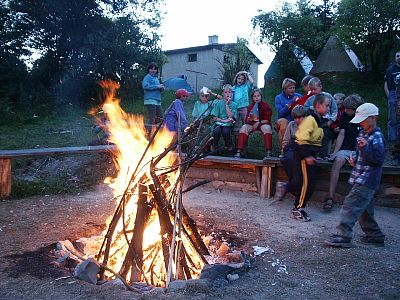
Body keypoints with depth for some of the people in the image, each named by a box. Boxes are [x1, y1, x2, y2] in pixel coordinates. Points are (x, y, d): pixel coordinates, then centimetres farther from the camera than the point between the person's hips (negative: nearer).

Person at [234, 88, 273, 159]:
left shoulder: (265, 105, -3)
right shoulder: (250, 106, 7)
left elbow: (267, 120, -6)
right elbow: (247, 121, 1)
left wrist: (259, 123, -19)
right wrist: (249, 118, -23)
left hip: (263, 124, -3)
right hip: (252, 124, 3)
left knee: (267, 128, -35)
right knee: (244, 127, -24)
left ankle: (269, 153, -37)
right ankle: (239, 152, -30)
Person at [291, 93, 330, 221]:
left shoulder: (318, 120, 16)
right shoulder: (310, 119, -16)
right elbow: (302, 139, -24)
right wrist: (307, 156, -24)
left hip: (309, 155, 10)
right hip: (303, 155, -10)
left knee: (310, 183, 12)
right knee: (305, 182, -6)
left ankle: (298, 207, 22)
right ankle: (298, 209, 4)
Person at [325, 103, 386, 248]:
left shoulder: (377, 137, -14)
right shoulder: (363, 134, 14)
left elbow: (379, 160, -20)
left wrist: (365, 147, -31)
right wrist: (355, 161, 11)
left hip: (366, 180, -10)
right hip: (362, 179, 10)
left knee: (351, 205, -13)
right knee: (364, 209, 17)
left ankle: (343, 236, -9)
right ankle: (375, 235, 31)